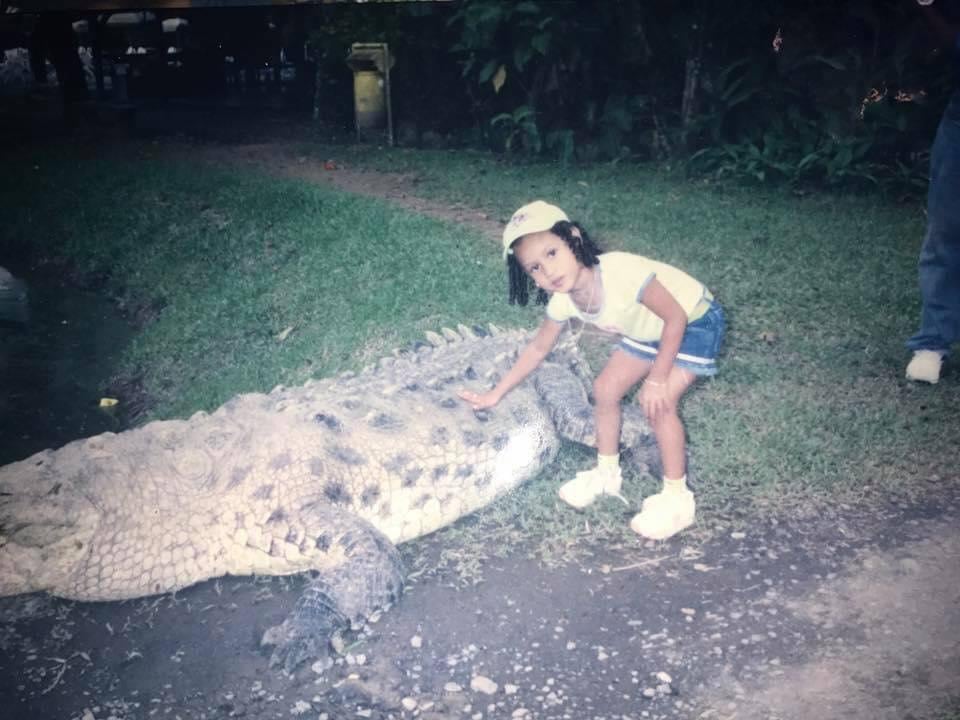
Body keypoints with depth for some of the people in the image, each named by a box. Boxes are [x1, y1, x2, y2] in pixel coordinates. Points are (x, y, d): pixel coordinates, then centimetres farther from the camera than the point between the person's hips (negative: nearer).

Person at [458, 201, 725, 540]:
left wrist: (657, 379, -25)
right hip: (647, 330, 7)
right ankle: (607, 473, 26)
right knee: (605, 390, 4)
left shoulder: (621, 271, -39)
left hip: (694, 321, -7)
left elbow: (676, 317, -30)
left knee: (658, 403, -18)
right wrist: (496, 394, 2)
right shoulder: (563, 300, -16)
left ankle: (677, 498, 0)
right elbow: (538, 348, 1)